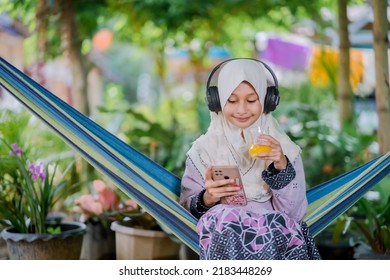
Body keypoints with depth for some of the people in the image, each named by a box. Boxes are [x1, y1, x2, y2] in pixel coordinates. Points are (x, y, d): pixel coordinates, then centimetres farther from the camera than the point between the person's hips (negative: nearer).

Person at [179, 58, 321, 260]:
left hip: (274, 234, -1)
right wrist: (207, 199, -14)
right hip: (221, 232, 2)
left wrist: (282, 166, -13)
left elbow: (294, 213, 0)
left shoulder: (283, 148, 8)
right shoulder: (203, 149, 7)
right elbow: (187, 207, 8)